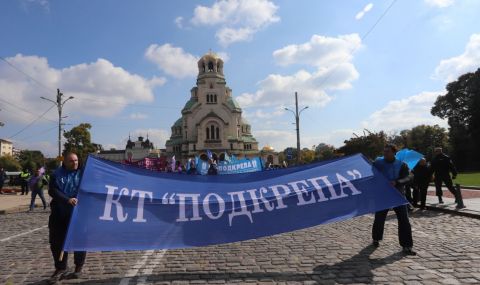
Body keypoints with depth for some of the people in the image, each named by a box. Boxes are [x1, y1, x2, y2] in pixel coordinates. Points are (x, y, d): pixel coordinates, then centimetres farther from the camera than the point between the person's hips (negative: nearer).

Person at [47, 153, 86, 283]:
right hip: (59, 214, 1)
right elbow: (52, 190, -9)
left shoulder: (82, 173, 2)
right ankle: (60, 269, 23)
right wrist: (67, 199, -23)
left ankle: (78, 268, 24)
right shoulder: (57, 174, 3)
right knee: (57, 241, 6)